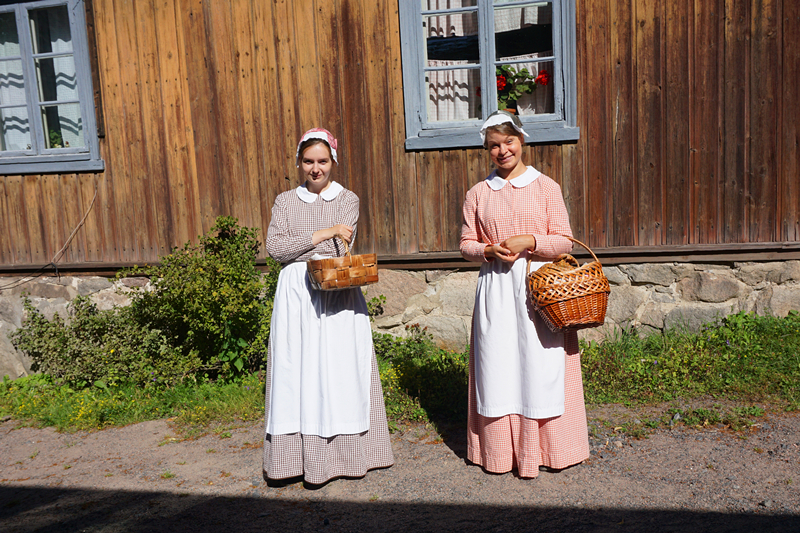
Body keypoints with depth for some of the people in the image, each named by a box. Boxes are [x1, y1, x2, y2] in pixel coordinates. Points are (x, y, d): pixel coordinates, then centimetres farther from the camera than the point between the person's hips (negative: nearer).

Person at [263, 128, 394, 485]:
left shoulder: (348, 200, 7)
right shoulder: (285, 201, 12)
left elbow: (337, 250, -6)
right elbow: (275, 247, -4)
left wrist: (295, 249, -11)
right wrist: (323, 233, -10)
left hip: (337, 295, -1)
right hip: (295, 295, 2)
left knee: (339, 368, 0)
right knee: (297, 369, 1)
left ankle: (343, 452, 11)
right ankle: (298, 452, 10)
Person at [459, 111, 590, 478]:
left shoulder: (546, 187, 4)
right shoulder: (478, 193, 9)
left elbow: (564, 241, 1)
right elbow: (466, 244, 11)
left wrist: (528, 242, -15)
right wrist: (489, 251, -9)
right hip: (495, 292, 2)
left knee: (540, 366, 0)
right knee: (498, 367, 3)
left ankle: (540, 448, 15)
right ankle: (500, 451, 16)